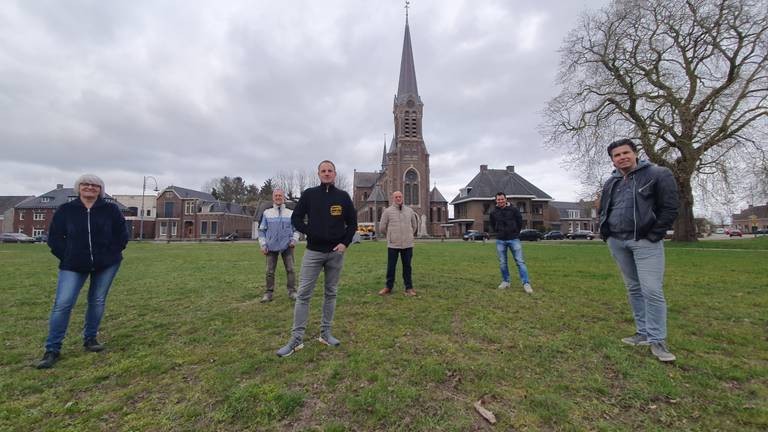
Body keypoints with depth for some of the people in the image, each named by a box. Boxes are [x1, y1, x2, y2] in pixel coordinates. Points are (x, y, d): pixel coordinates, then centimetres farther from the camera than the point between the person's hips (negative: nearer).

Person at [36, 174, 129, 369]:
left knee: (97, 301, 8)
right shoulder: (65, 210, -1)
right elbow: (54, 237, 4)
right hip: (73, 265, 0)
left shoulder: (111, 210, -2)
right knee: (62, 304, -5)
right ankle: (52, 350, 8)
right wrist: (67, 256, -5)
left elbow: (122, 234, 4)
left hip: (106, 264, 0)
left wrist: (112, 253, -5)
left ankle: (90, 339, 25)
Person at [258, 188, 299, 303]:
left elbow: (296, 229, 9)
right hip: (271, 246, 1)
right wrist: (263, 245, 0)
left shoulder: (291, 213, 5)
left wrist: (294, 239, -7)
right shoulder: (267, 213, 6)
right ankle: (269, 292, 16)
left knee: (290, 269, -2)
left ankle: (292, 291, 6)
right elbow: (262, 230, 8)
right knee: (270, 271, 5)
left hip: (287, 246, -1)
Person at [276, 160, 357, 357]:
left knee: (331, 293, 10)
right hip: (313, 252, -1)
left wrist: (345, 243, -6)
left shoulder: (343, 196, 4)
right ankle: (296, 339, 9)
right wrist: (309, 232, -10)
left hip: (336, 253, 1)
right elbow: (296, 218, 5)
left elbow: (352, 223, 7)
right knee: (303, 294, -2)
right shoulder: (309, 194, 3)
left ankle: (325, 333, 24)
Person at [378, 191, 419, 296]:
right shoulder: (387, 211, 1)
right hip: (393, 244, -1)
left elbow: (414, 225, 22)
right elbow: (382, 228, 6)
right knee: (391, 267, 4)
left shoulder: (409, 210, 8)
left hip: (407, 244, 2)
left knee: (407, 266, 7)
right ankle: (388, 287, 18)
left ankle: (409, 288, 17)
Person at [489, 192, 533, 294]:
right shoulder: (493, 212, 2)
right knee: (502, 263, 8)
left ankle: (526, 283, -1)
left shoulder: (513, 210, -4)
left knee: (520, 261, -4)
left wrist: (516, 232, 12)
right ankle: (505, 281, 22)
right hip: (500, 241, 2)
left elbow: (520, 222, 8)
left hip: (514, 239, -2)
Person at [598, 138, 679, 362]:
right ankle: (643, 333, 22)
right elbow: (603, 210, 22)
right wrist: (605, 233, 9)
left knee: (652, 290, -8)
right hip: (617, 242, 5)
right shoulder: (611, 182, 13)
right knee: (633, 289, 11)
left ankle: (657, 340, 4)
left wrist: (653, 236, -11)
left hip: (645, 242, -5)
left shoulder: (658, 174, -2)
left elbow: (669, 208, -5)